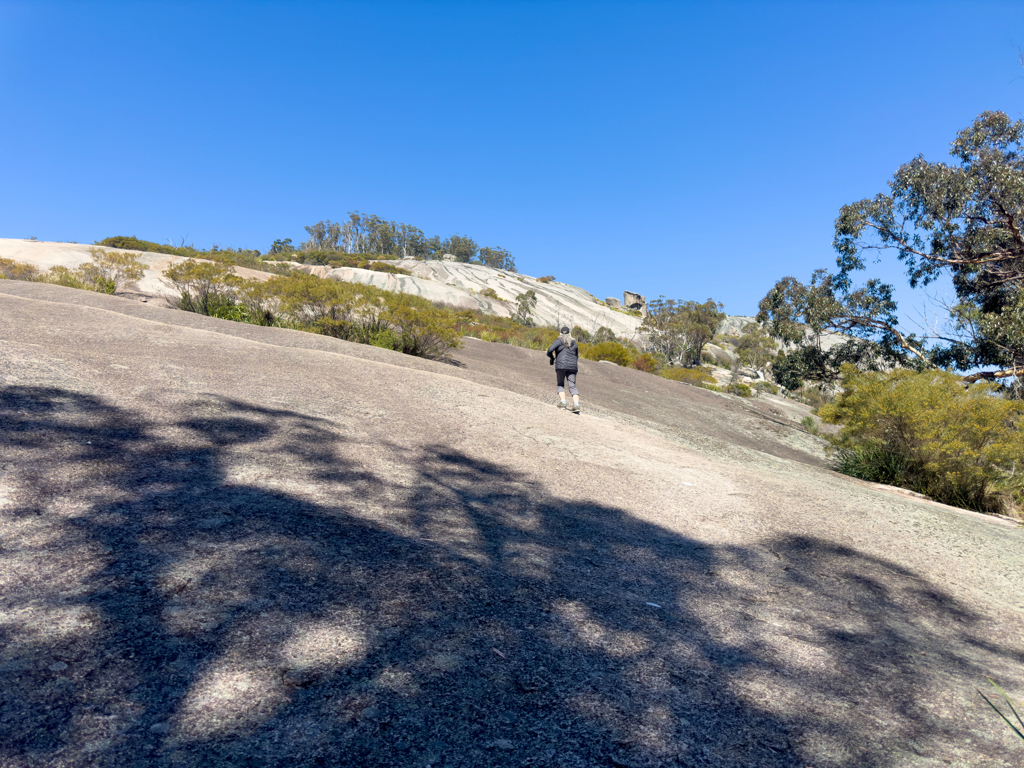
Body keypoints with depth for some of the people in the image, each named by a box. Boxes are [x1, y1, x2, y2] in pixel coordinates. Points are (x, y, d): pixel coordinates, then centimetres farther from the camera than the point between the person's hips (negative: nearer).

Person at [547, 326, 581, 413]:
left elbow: (550, 350, -6)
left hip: (561, 365, -3)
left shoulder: (559, 341, 5)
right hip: (572, 366, 3)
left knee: (560, 384, 12)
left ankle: (562, 402, -6)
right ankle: (576, 405, -19)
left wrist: (552, 358, 12)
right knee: (572, 386, -1)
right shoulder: (574, 343, 20)